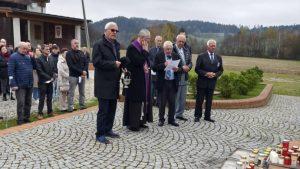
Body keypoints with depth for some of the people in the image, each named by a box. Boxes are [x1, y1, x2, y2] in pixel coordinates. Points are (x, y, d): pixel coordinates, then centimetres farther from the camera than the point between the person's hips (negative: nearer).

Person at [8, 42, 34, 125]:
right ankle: (20, 120, 5)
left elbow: (33, 67, 16)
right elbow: (11, 71, -12)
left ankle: (26, 118, 22)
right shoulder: (13, 57, -6)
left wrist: (33, 58, 1)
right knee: (21, 103, -3)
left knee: (28, 103, 12)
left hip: (29, 84, 6)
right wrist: (13, 84, -19)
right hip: (20, 85, -6)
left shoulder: (28, 57, 12)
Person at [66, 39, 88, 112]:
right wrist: (81, 71, -16)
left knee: (82, 92, 10)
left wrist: (84, 71, -8)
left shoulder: (81, 53, 13)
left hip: (82, 75, 5)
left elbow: (86, 63, 9)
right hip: (73, 76, -5)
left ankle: (82, 105, 19)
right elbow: (71, 66, -12)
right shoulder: (69, 53, -3)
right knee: (71, 92, -2)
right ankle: (70, 107, 2)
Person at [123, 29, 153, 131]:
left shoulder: (143, 48, 12)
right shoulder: (132, 48, -14)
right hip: (135, 80, -9)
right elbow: (138, 61, -24)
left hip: (143, 80, 9)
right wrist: (145, 51, -16)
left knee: (143, 100, 12)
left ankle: (140, 121, 23)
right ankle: (132, 124, 7)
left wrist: (147, 67, 1)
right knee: (135, 101, -3)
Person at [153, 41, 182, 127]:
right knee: (162, 102, 5)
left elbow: (181, 68, 4)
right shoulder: (159, 56, 0)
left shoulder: (176, 57, 7)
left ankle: (171, 119, 21)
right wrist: (164, 65, -22)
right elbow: (154, 68, -9)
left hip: (173, 83, 2)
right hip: (163, 83, -2)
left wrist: (177, 69, -17)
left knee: (172, 102, 8)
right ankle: (161, 119, 18)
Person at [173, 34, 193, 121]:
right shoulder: (172, 49, -10)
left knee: (183, 98, 13)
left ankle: (179, 114, 25)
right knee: (175, 97, -1)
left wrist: (188, 67, -6)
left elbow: (190, 62, 16)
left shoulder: (186, 50, 13)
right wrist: (182, 67, -17)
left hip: (184, 77, 7)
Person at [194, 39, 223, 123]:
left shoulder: (218, 57, 9)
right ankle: (197, 116, 14)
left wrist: (215, 74, -10)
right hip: (202, 82, -3)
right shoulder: (201, 56, -3)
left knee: (209, 100, 9)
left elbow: (221, 70, 10)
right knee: (199, 100, 3)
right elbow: (197, 69, -7)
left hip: (212, 82, 3)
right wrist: (206, 73, -18)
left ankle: (207, 116, 19)